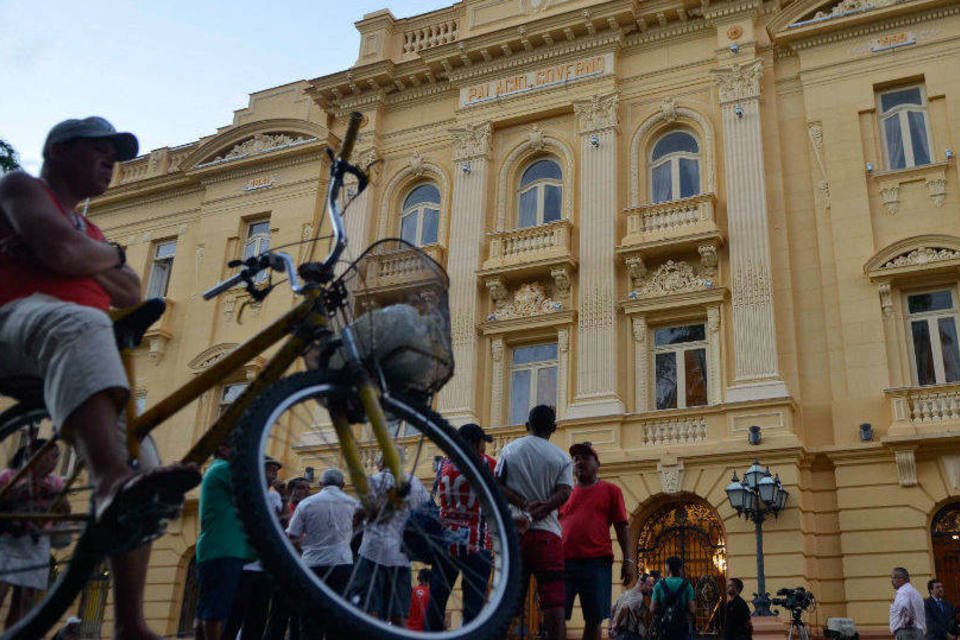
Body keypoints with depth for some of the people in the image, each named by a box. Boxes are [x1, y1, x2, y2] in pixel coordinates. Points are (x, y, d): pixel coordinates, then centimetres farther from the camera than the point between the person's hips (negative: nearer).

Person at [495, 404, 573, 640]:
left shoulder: (510, 449, 10)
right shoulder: (562, 457, 6)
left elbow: (497, 486, 0)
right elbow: (564, 493, -8)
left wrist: (525, 505, -7)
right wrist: (539, 509, -15)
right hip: (547, 533, -2)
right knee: (553, 600, -3)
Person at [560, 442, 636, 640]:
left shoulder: (610, 490, 11)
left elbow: (621, 527, 6)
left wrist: (628, 560, -3)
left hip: (597, 563, -1)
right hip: (563, 562, 1)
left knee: (594, 620, 2)